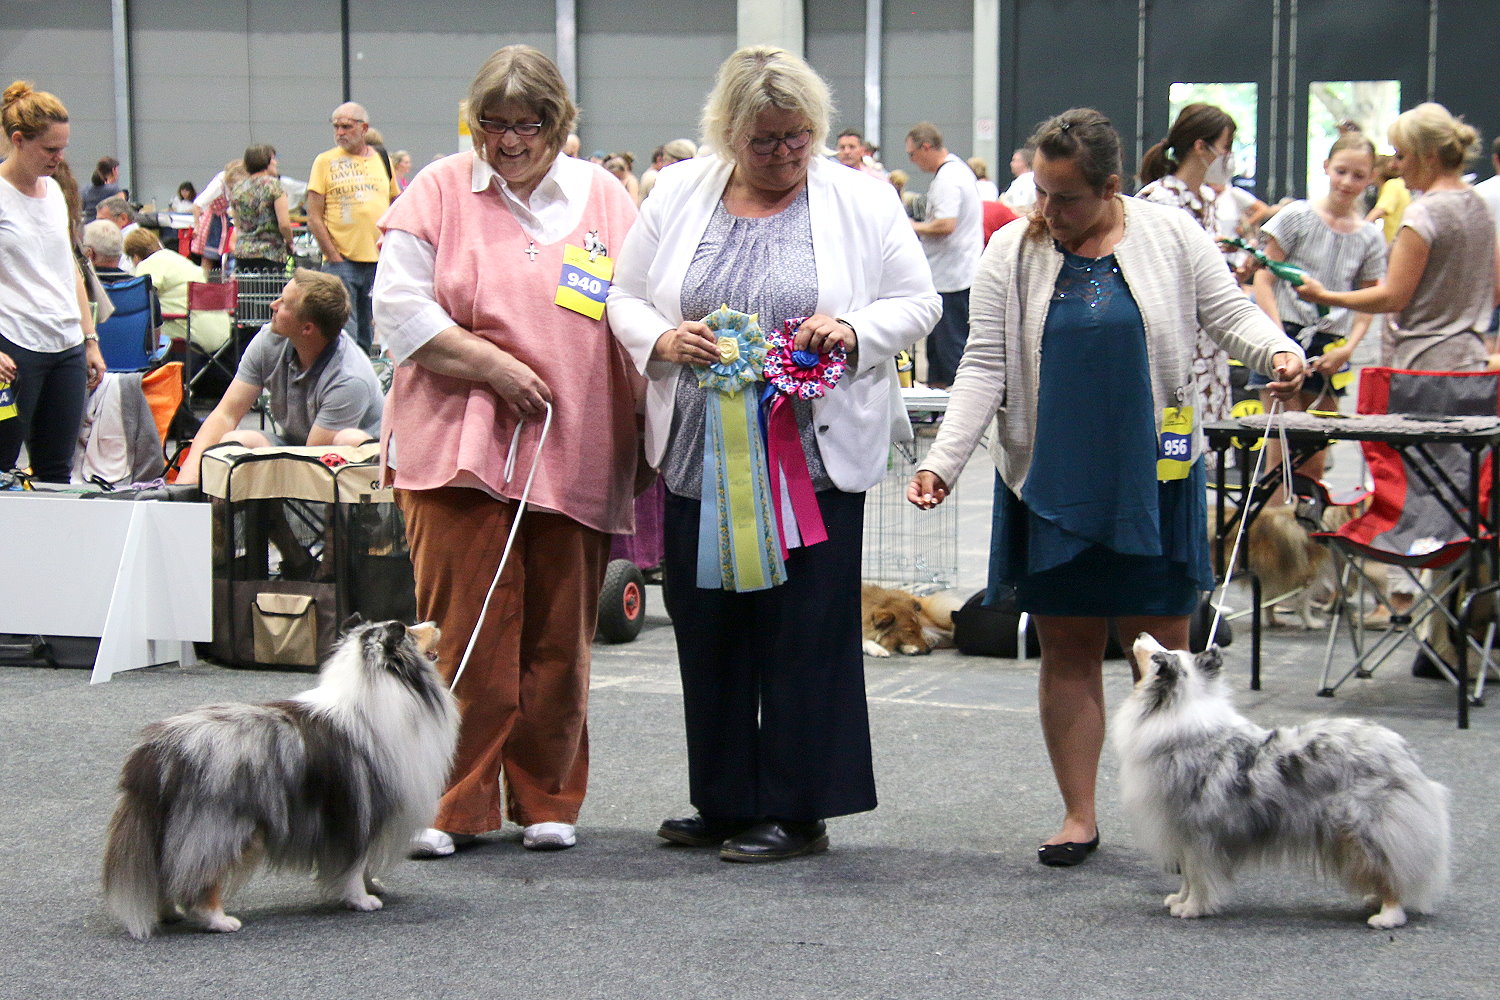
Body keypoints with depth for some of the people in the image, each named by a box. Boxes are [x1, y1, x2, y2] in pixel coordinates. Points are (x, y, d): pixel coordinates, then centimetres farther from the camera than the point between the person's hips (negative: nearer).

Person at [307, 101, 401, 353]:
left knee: (366, 336, 10)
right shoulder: (325, 161, 1)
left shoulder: (382, 159, 11)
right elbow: (314, 217, -3)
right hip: (342, 261, -3)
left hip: (379, 259, 3)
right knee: (344, 332, -9)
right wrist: (333, 257, -9)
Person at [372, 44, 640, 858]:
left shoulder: (605, 199, 12)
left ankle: (547, 801, 19)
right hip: (462, 447, -2)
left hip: (574, 452, 2)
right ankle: (451, 806, 3)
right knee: (463, 634, -5)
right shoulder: (440, 191, 5)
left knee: (558, 638, 7)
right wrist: (493, 366, -10)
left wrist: (647, 419, 1)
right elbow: (399, 305, -1)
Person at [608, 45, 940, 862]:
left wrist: (853, 330, -16)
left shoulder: (862, 201, 2)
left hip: (816, 454, -3)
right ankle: (724, 803, 20)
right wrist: (662, 340, -11)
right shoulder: (678, 196, 8)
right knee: (708, 630, 8)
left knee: (805, 632, -2)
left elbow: (917, 302, 3)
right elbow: (624, 298, 11)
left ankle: (797, 810, 7)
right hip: (701, 454, 3)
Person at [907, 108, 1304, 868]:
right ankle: (1079, 815, 16)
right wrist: (942, 461, -11)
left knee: (1161, 652, 2)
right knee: (1067, 651, 6)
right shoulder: (1012, 252, 3)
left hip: (1154, 479, -1)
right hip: (1051, 483, 1)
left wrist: (1277, 350, -18)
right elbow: (984, 368, 0)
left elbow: (1229, 313, 4)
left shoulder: (1171, 236, 1)